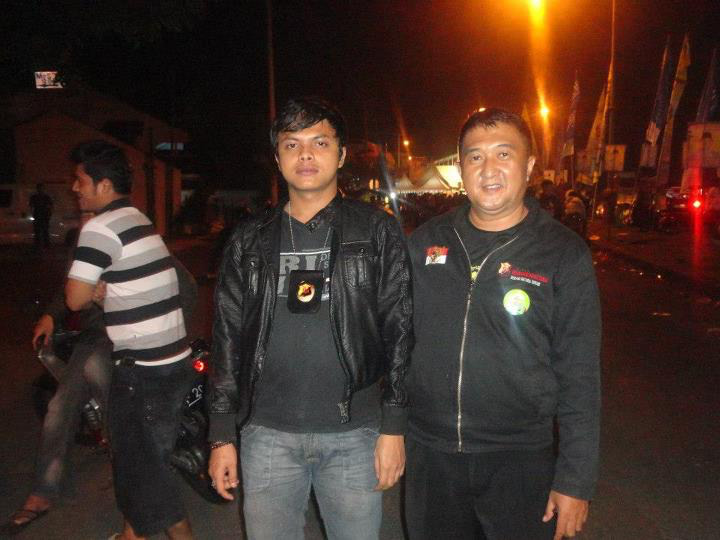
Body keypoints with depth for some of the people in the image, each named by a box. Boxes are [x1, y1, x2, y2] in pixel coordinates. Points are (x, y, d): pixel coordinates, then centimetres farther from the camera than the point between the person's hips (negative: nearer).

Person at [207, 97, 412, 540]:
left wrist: (394, 427, -6)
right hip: (268, 435, 2)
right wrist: (222, 435, 5)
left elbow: (400, 332, -2)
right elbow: (227, 338, 8)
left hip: (354, 434, -2)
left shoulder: (377, 232, 0)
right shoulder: (249, 241, 7)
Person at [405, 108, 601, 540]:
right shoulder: (427, 241, 3)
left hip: (520, 459, -2)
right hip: (430, 455, 3)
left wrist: (576, 480, -8)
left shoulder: (565, 253, -6)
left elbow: (580, 375, -6)